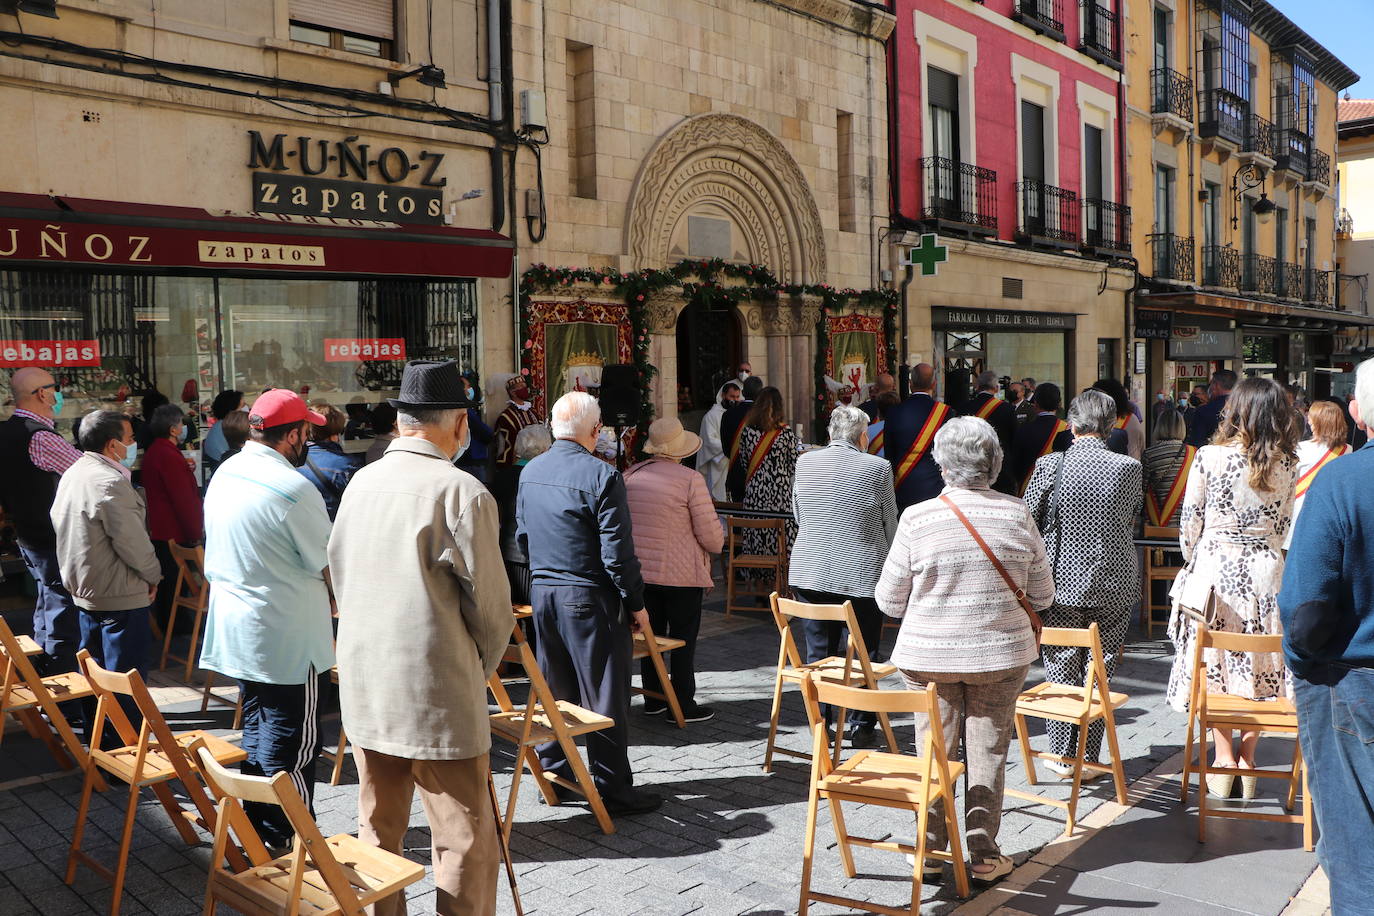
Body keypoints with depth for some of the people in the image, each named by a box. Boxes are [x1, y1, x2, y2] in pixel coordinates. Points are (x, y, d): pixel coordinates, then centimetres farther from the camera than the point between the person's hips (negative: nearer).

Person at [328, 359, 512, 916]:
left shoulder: (360, 482, 4)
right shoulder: (462, 492, -15)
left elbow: (340, 578, 11)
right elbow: (491, 605, -12)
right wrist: (479, 670, 6)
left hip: (363, 687, 7)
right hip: (439, 693, -7)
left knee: (378, 829, 19)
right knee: (464, 841, 4)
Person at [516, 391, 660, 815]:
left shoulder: (530, 472, 5)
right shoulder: (601, 475, -17)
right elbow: (618, 551, -16)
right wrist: (636, 602, -6)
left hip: (542, 591, 7)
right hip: (588, 598, -7)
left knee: (553, 689, 18)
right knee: (605, 696, 2)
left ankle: (552, 774, 28)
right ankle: (614, 790, 9)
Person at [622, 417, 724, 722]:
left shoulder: (631, 475, 2)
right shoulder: (690, 479, -15)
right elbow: (709, 531, -13)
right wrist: (718, 543, 8)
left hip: (640, 569, 6)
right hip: (681, 572, -5)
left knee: (651, 633, 15)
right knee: (683, 639, 4)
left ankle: (652, 698, 24)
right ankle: (683, 705, 9)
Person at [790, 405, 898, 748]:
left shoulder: (805, 462, 1)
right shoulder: (877, 468, -8)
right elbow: (890, 524, 2)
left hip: (810, 574, 3)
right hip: (862, 575, -3)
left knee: (818, 652, 12)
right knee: (863, 655, 7)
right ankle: (861, 727, 12)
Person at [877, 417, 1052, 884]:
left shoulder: (917, 518, -12)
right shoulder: (1017, 516, -7)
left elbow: (889, 600, -5)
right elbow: (1042, 595, 4)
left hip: (928, 656, -1)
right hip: (1001, 653, 1)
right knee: (988, 753, 11)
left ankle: (929, 852, 21)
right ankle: (984, 855, 18)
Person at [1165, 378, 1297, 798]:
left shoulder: (1210, 457, -10)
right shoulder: (1286, 466, -1)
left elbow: (1190, 522, -4)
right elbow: (1283, 526, 9)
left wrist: (1193, 562, 13)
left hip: (1214, 568, -2)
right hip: (1266, 571, 3)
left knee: (1215, 664, 7)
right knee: (1259, 665, 11)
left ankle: (1223, 763, 11)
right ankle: (1247, 763, 19)